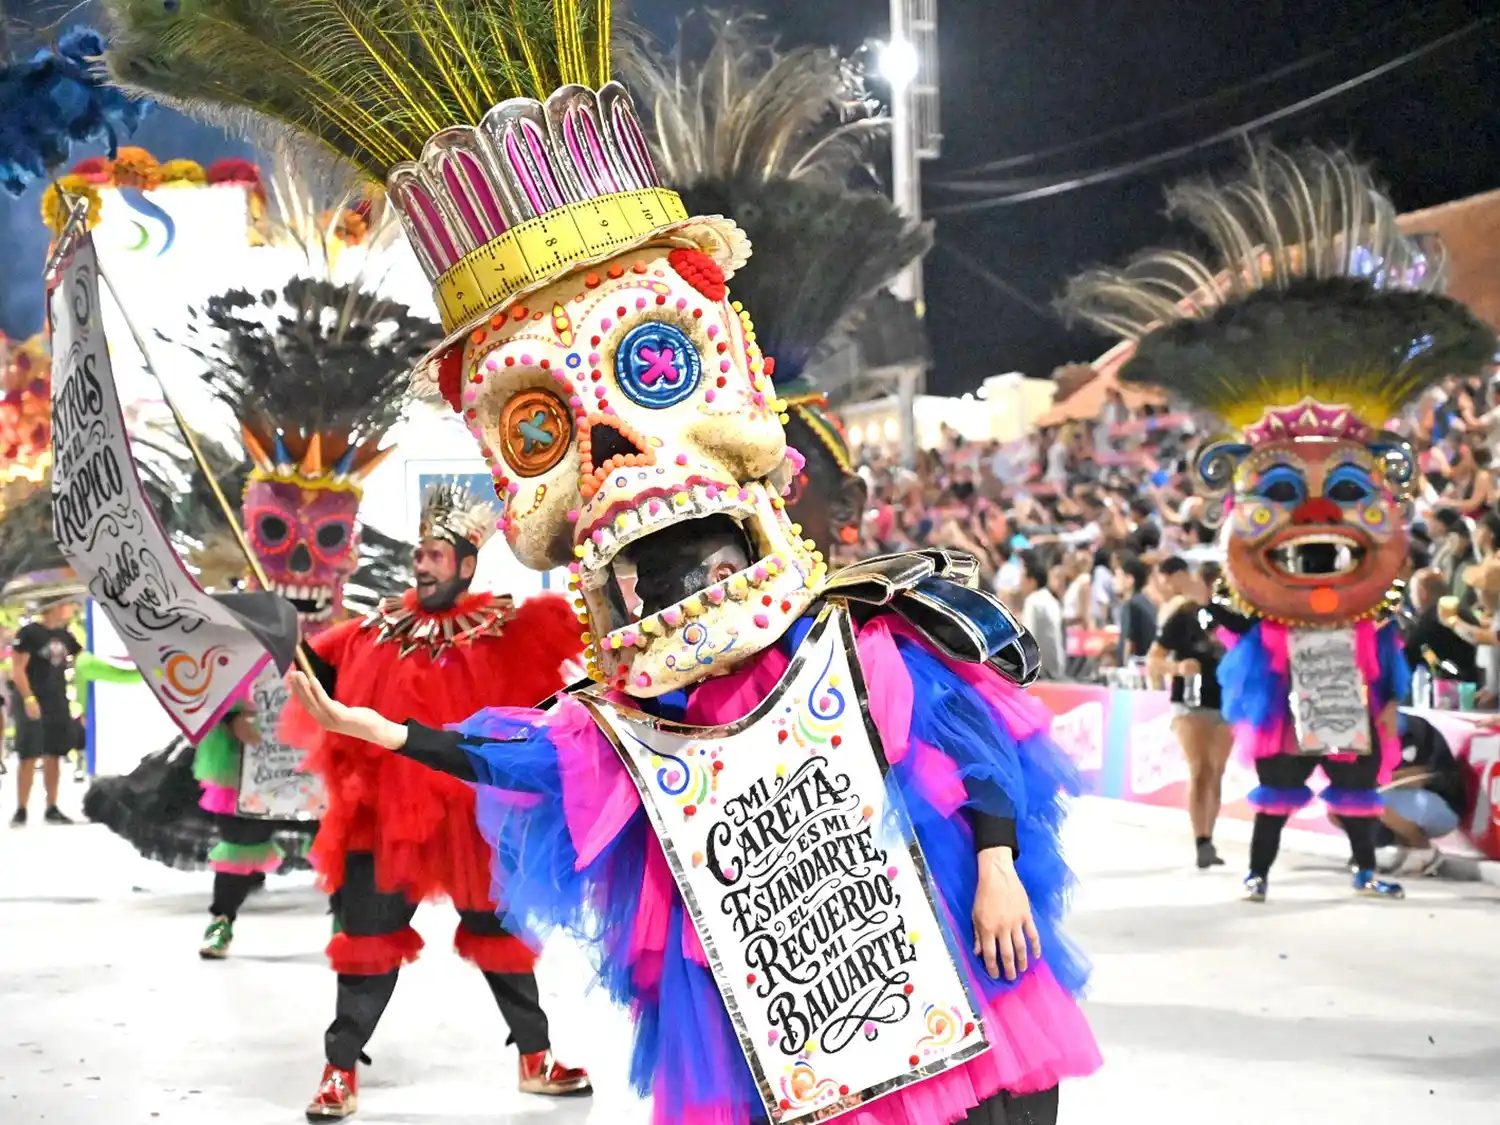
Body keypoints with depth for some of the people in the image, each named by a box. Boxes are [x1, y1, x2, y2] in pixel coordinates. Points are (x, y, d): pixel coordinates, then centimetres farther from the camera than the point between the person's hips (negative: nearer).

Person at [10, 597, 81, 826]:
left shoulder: (64, 634, 12)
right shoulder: (30, 632, -10)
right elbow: (17, 668, -14)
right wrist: (28, 699, -21)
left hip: (58, 702, 7)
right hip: (33, 702, -7)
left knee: (54, 756, 9)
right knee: (29, 757, -7)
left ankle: (52, 809, 16)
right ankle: (21, 811, -3)